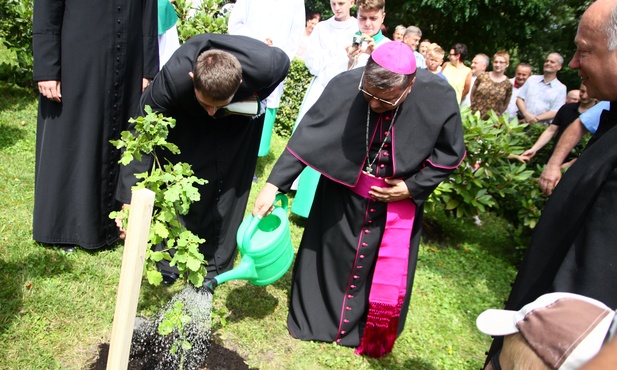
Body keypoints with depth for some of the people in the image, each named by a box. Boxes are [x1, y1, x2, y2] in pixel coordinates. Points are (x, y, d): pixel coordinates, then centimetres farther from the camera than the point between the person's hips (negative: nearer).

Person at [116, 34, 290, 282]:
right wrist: (130, 200, -38)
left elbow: (283, 62, -13)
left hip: (241, 113, 1)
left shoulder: (264, 65, -40)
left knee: (229, 186, -3)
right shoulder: (173, 78, -41)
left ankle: (213, 266, 11)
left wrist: (256, 97, -27)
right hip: (187, 115, 0)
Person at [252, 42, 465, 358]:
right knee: (329, 257, 15)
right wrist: (273, 184, -26)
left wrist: (413, 188, -15)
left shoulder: (438, 97, -23)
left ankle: (368, 332, 41)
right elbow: (307, 138, -20)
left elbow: (451, 152, -8)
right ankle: (316, 318, 42)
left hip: (398, 201, 1)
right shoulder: (344, 86, -25)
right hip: (344, 192, 0)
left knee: (388, 274, 14)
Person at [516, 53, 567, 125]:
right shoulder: (532, 79, 15)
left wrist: (536, 119, -13)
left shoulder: (561, 88, 7)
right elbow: (519, 99, 9)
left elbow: (555, 112, -1)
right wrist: (526, 114, -9)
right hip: (523, 123, 1)